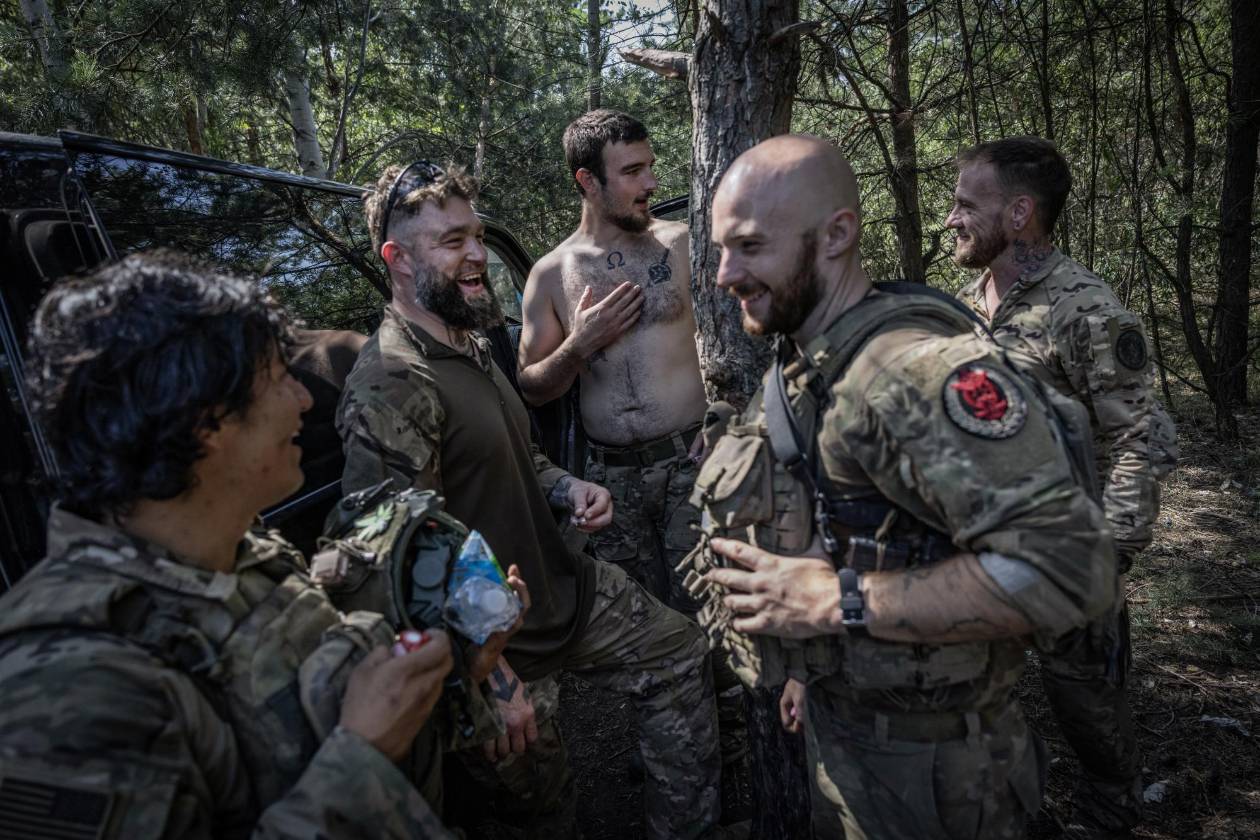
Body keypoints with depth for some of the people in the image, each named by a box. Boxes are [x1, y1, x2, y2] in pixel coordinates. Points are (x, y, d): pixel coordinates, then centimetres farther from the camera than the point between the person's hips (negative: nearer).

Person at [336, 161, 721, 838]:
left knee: (678, 651, 17)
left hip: (565, 586, 9)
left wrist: (568, 489, -3)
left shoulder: (471, 346, 5)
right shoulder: (389, 384, -26)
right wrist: (492, 680, -23)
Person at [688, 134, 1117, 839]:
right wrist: (810, 668, 16)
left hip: (920, 769, -8)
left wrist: (838, 600, -31)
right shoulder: (801, 366, 3)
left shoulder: (916, 369, -28)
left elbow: (1067, 564, -35)